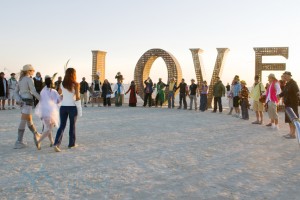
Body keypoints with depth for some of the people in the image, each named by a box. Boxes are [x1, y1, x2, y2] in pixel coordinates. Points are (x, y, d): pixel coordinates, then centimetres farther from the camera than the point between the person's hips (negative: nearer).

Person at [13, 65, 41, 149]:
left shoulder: (21, 79, 14)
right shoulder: (29, 79, -11)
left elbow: (16, 92, 8)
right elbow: (33, 92, -17)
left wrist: (19, 100, -3)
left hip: (22, 102, 9)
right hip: (27, 102, -9)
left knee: (29, 120, 18)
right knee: (23, 122, -7)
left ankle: (36, 135, 32)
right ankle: (19, 142, -5)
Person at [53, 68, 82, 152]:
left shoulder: (62, 84, 4)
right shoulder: (76, 84, -8)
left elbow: (59, 93, 19)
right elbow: (77, 97, -11)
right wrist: (79, 109, -3)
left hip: (63, 107, 3)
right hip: (72, 107, -3)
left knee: (62, 126, 5)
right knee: (72, 125, 12)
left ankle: (56, 143, -11)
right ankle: (72, 144, 22)